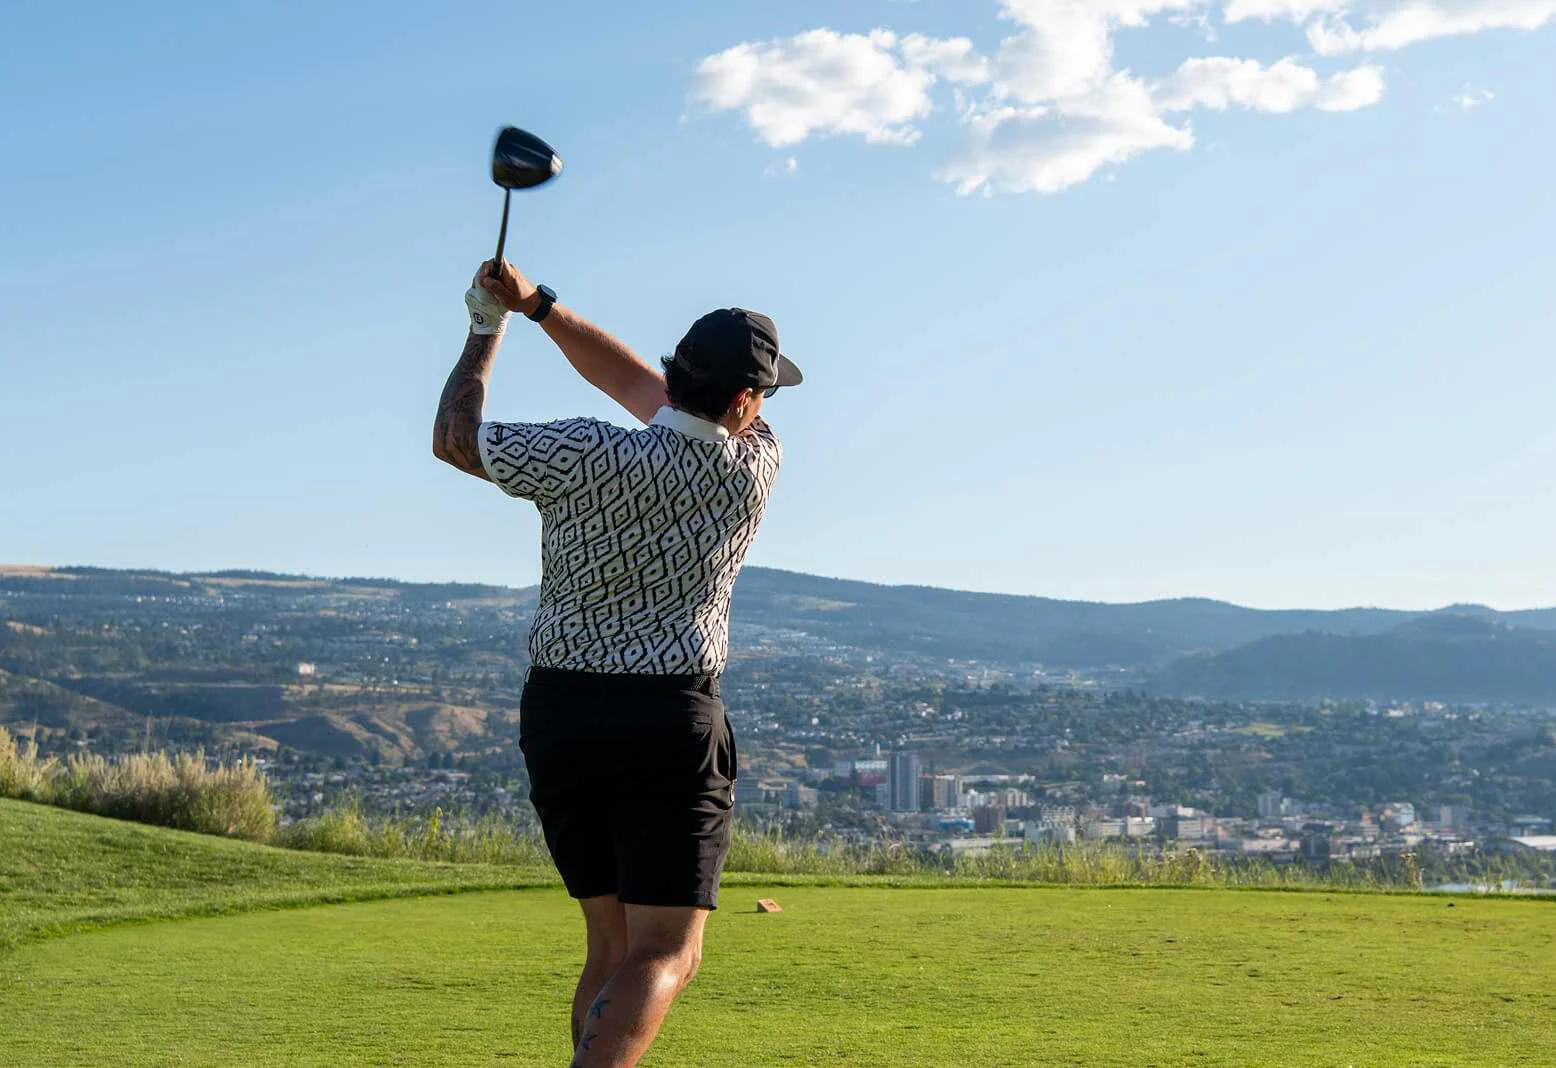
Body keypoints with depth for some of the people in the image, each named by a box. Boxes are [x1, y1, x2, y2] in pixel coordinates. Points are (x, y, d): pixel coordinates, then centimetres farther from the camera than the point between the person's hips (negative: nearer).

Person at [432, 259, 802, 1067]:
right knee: (665, 954, -3)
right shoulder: (751, 470, -4)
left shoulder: (581, 457, -8)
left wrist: (486, 326, 19)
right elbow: (638, 386, 9)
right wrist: (537, 305, 8)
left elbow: (454, 438, 7)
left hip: (557, 714, 3)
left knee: (612, 946, 14)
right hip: (668, 723, -3)